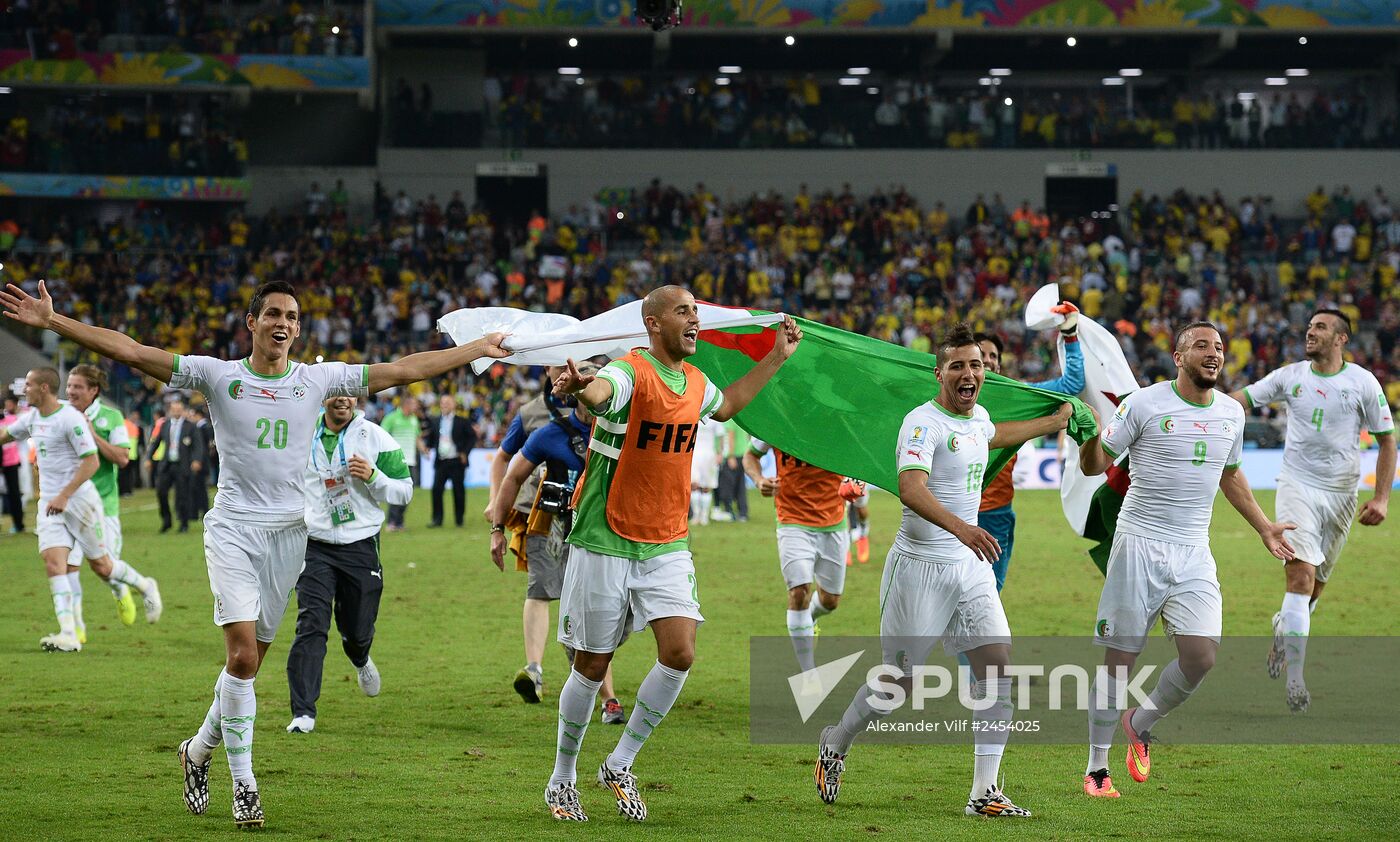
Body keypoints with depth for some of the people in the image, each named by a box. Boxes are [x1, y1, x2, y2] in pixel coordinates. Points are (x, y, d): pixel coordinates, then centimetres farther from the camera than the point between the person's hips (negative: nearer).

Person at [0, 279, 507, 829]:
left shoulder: (318, 380, 7)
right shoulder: (218, 375, 0)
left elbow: (403, 371, 12)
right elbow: (131, 352, -5)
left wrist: (480, 349, 13)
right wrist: (52, 322, -12)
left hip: (288, 534, 3)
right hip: (233, 530, -3)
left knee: (250, 660, 6)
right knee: (242, 657, -15)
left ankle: (199, 750, 30)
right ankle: (243, 785, -7)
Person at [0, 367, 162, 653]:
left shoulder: (71, 418, -16)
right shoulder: (32, 418, 9)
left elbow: (91, 461, -20)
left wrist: (64, 496, -24)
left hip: (79, 501, -7)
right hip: (50, 503, 7)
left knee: (100, 565, 3)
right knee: (53, 562, -11)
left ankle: (146, 588, 32)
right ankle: (68, 635, -16)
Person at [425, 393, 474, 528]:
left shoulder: (462, 422, -1)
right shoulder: (435, 421, 9)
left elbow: (472, 437, 1)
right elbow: (430, 437, 15)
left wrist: (465, 452, -8)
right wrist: (427, 445, -6)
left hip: (457, 461, -3)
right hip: (440, 461, 3)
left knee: (458, 491, 2)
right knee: (436, 489, -5)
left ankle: (459, 520, 12)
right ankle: (437, 519, 2)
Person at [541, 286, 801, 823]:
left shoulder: (695, 382, 7)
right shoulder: (630, 373, -16)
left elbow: (726, 405, 33)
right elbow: (599, 392, -42)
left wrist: (776, 357, 29)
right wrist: (577, 390, -65)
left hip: (667, 547, 5)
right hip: (605, 543, -5)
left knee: (679, 653, -11)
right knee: (592, 666, 3)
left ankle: (620, 765, 6)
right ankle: (562, 780, 22)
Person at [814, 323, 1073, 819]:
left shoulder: (978, 418, 9)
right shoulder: (923, 423, -17)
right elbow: (911, 489, -34)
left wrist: (1053, 422, 46)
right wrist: (960, 527, -48)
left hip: (970, 565, 7)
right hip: (920, 567, -7)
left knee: (999, 669, -6)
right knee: (900, 681, 1)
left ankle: (983, 793, -2)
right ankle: (836, 744, 30)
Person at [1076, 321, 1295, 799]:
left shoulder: (1231, 414, 10)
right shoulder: (1144, 405, -6)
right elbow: (1095, 465, -3)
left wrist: (1264, 528, 30)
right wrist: (1090, 435, -22)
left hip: (1194, 554, 4)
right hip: (1140, 545, -4)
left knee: (1201, 656, -11)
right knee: (1119, 659, -2)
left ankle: (1141, 724, 17)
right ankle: (1096, 768, 11)